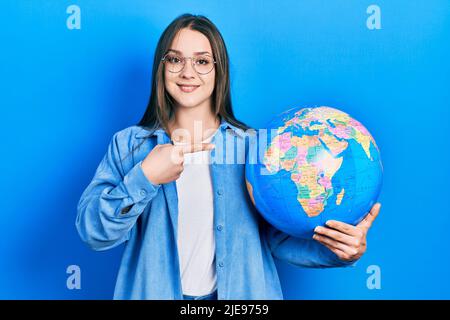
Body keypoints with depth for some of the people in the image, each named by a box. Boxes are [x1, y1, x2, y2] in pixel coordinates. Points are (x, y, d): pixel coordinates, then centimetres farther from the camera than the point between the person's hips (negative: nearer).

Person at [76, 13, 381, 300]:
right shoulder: (128, 144, -4)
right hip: (154, 291, 1)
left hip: (238, 293, 0)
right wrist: (143, 178, -24)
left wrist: (339, 250, -24)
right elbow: (93, 232, -11)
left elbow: (278, 235, -7)